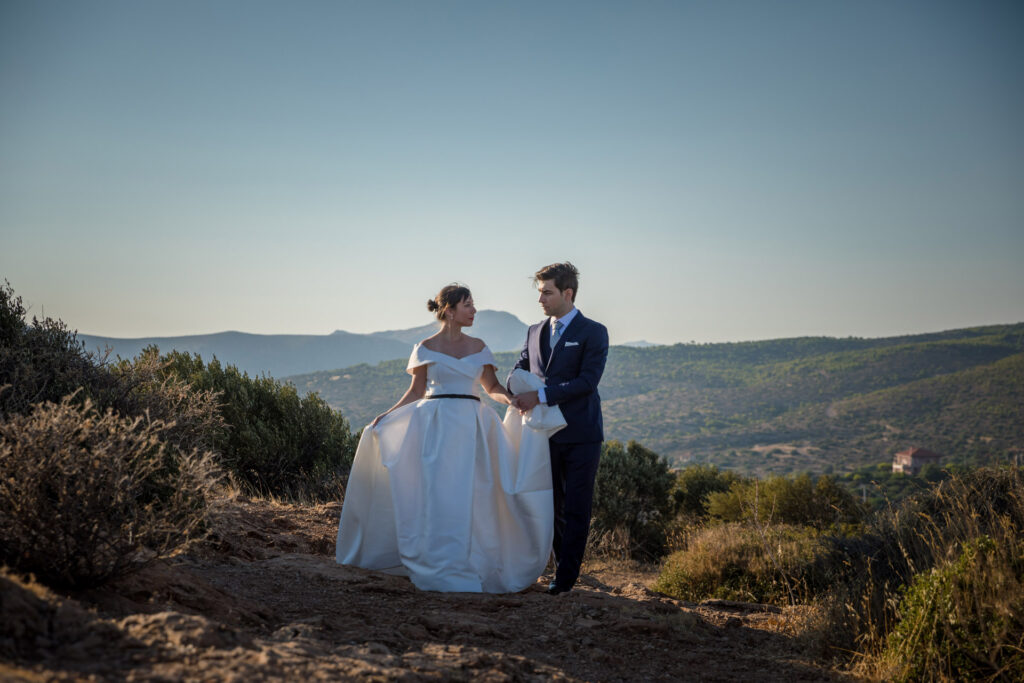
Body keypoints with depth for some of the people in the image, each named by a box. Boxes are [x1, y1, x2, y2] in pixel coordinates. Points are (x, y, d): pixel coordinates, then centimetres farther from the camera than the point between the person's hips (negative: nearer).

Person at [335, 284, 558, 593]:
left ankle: (470, 564, 12)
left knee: (473, 497, 1)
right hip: (436, 428, -3)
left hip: (471, 429, 3)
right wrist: (387, 415, -3)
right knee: (437, 497, -4)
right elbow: (416, 392, 6)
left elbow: (492, 387, 10)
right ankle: (439, 570, 4)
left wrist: (512, 399, -10)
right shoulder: (426, 347, 2)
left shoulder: (477, 347, 11)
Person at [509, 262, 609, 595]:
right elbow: (519, 371, 15)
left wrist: (541, 396, -19)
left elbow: (587, 381, -14)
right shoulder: (535, 332, 14)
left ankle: (565, 577, 4)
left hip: (580, 434, -5)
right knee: (553, 507, 10)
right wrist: (517, 393, -9)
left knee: (576, 508, -1)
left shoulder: (593, 333, -4)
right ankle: (563, 566, 21)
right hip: (546, 432, 5)